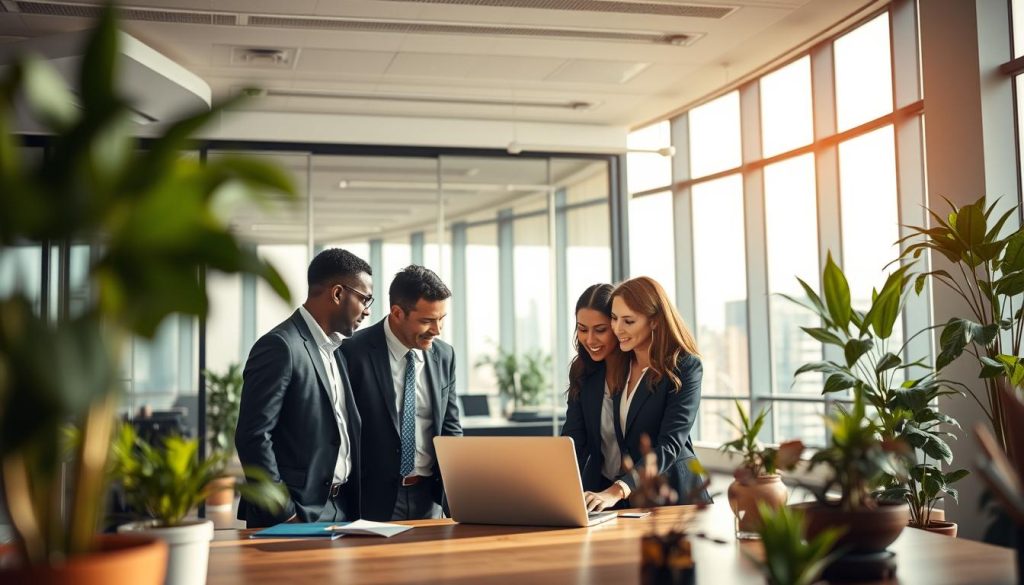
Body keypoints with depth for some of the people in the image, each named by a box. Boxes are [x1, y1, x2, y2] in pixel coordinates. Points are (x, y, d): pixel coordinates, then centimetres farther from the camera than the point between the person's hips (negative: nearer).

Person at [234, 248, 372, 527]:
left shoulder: (334, 349, 14)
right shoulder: (280, 347, -13)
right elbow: (253, 437, -17)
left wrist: (354, 507, 9)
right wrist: (285, 515, -16)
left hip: (341, 510, 8)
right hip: (299, 515, -8)